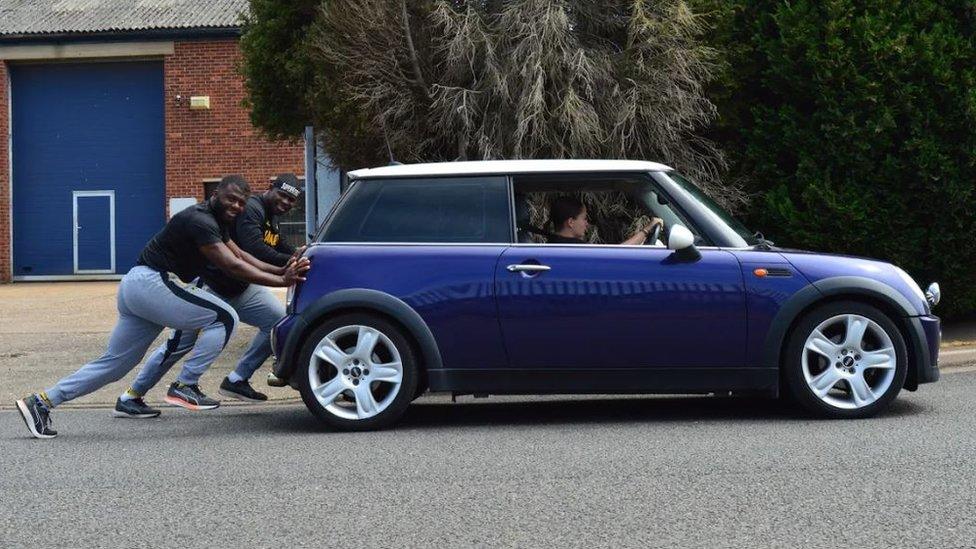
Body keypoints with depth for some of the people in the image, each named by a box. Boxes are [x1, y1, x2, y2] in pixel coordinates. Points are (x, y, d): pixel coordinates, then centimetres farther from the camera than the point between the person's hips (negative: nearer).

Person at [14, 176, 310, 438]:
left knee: (114, 363, 12)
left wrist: (281, 270, 4)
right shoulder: (200, 220, -16)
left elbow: (241, 255, 15)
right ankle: (186, 385, -8)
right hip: (151, 283, -10)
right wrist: (281, 281, -22)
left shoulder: (217, 222, 17)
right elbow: (233, 266, -22)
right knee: (224, 318, -11)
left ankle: (42, 402, 12)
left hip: (134, 287, 10)